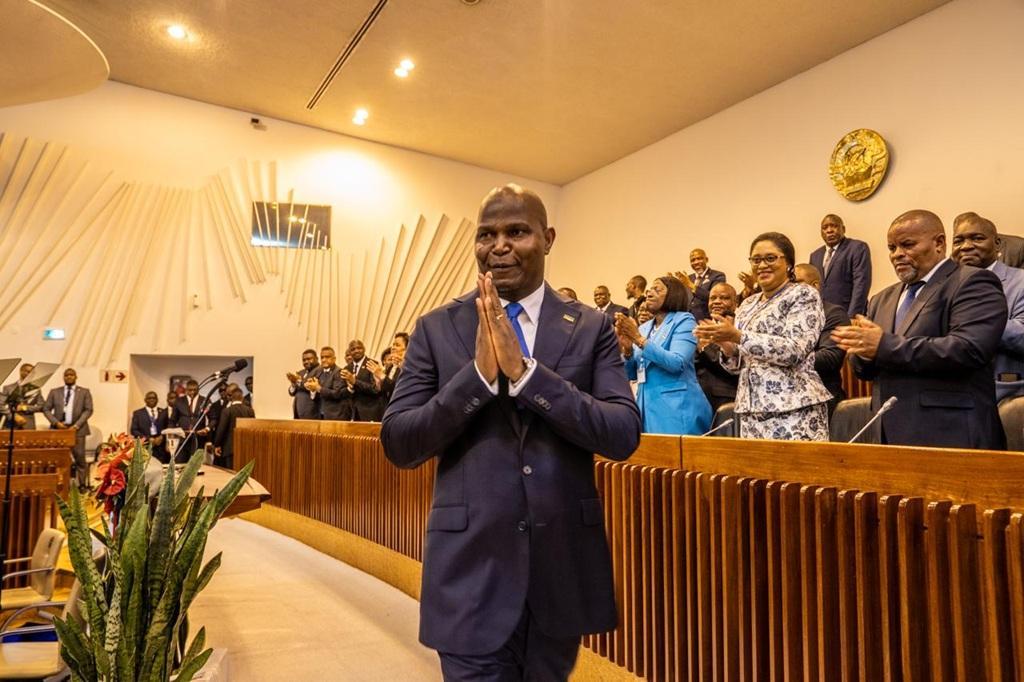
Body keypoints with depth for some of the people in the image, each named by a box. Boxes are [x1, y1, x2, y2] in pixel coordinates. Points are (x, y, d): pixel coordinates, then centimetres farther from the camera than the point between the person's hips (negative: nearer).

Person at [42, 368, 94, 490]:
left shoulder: (84, 392, 8)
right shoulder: (54, 392, 13)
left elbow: (88, 410, 1)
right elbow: (46, 409, 9)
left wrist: (77, 425, -10)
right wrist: (56, 422, -7)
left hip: (77, 429, -2)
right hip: (59, 428, 2)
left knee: (80, 457, -4)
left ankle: (82, 484, 1)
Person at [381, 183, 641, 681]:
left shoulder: (592, 328, 0)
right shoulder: (437, 329, -1)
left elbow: (624, 436, -10)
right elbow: (398, 445, -5)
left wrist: (526, 371, -21)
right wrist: (478, 373, -19)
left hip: (564, 565, 2)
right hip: (472, 566, -1)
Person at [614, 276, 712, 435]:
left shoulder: (684, 320, -2)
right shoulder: (643, 327, 16)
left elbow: (677, 363, -17)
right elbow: (632, 375, 12)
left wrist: (639, 339, -19)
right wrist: (627, 348, -7)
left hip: (676, 407, -6)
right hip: (647, 406, 6)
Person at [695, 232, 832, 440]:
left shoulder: (803, 295, -3)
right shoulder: (748, 305, 15)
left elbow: (794, 351, -18)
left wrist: (737, 336, -20)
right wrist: (724, 343, -5)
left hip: (793, 410, -6)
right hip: (751, 409, 6)